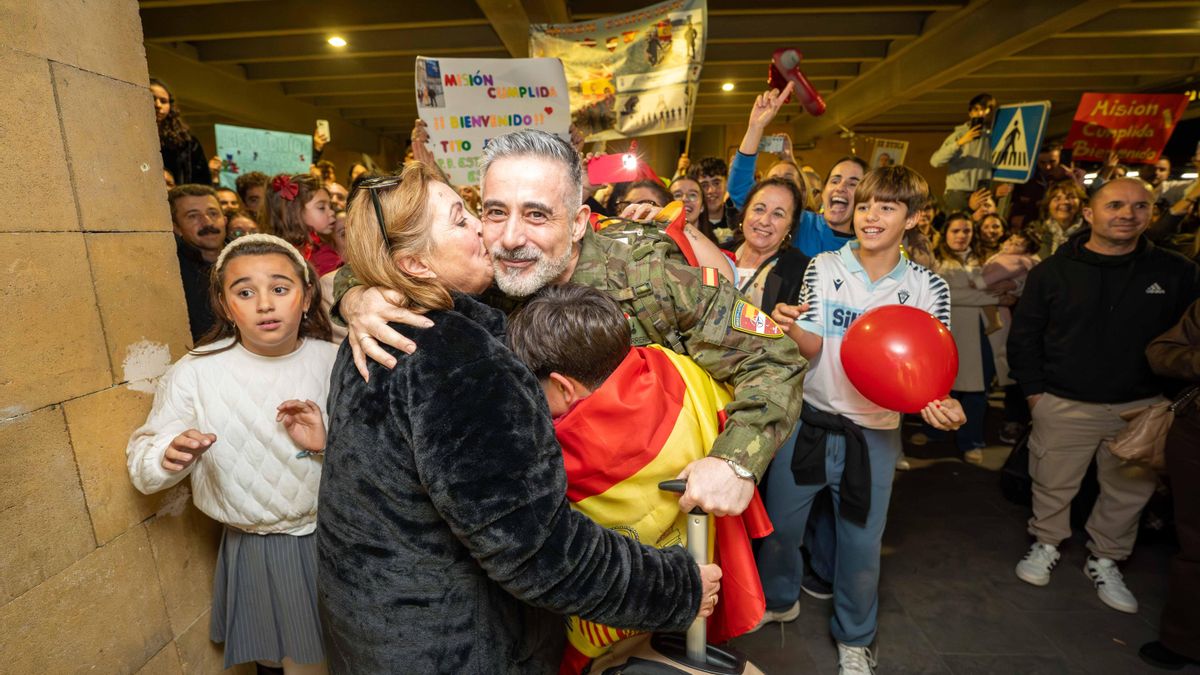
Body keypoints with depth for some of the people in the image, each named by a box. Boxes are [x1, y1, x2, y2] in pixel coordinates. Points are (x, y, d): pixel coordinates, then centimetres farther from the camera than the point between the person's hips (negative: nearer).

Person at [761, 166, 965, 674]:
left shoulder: (928, 287, -3)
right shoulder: (822, 268, -4)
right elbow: (811, 349, -7)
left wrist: (938, 403, -21)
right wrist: (791, 327, -29)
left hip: (875, 433, 0)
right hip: (810, 420, 1)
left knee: (862, 541, 13)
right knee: (779, 522, 12)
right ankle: (779, 600, 43)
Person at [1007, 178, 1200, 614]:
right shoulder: (1054, 271, -4)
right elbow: (1024, 336, 0)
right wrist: (1034, 390, -4)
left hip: (1142, 407, 2)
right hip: (1064, 405, -2)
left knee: (1130, 491, 14)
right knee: (1053, 485, 10)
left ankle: (1104, 560, 34)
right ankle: (1046, 545, 32)